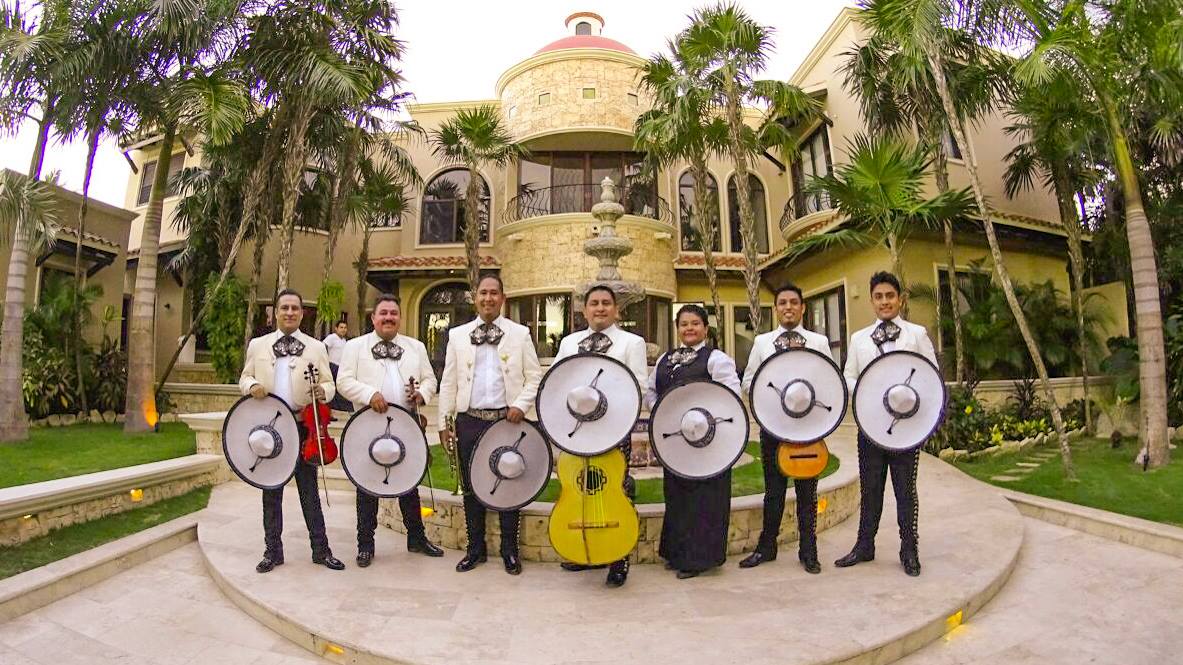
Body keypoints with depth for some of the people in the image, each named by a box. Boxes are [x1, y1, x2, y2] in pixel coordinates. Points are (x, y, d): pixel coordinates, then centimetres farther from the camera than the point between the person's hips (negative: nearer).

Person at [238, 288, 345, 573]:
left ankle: (320, 549, 13)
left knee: (309, 488, 5)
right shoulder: (257, 345, 9)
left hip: (304, 425, -1)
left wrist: (323, 391, -19)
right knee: (271, 490, 10)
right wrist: (252, 386, -11)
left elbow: (329, 384, 5)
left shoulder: (316, 347, 6)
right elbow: (244, 378, 12)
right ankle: (273, 550, 23)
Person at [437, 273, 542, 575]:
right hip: (469, 420, 2)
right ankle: (475, 548, 27)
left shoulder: (520, 333, 3)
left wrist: (521, 405, -12)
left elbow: (535, 377, 2)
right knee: (471, 486, 10)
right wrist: (444, 420, 4)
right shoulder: (457, 335, 8)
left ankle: (509, 550, 22)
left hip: (507, 419, -1)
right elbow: (448, 381, 8)